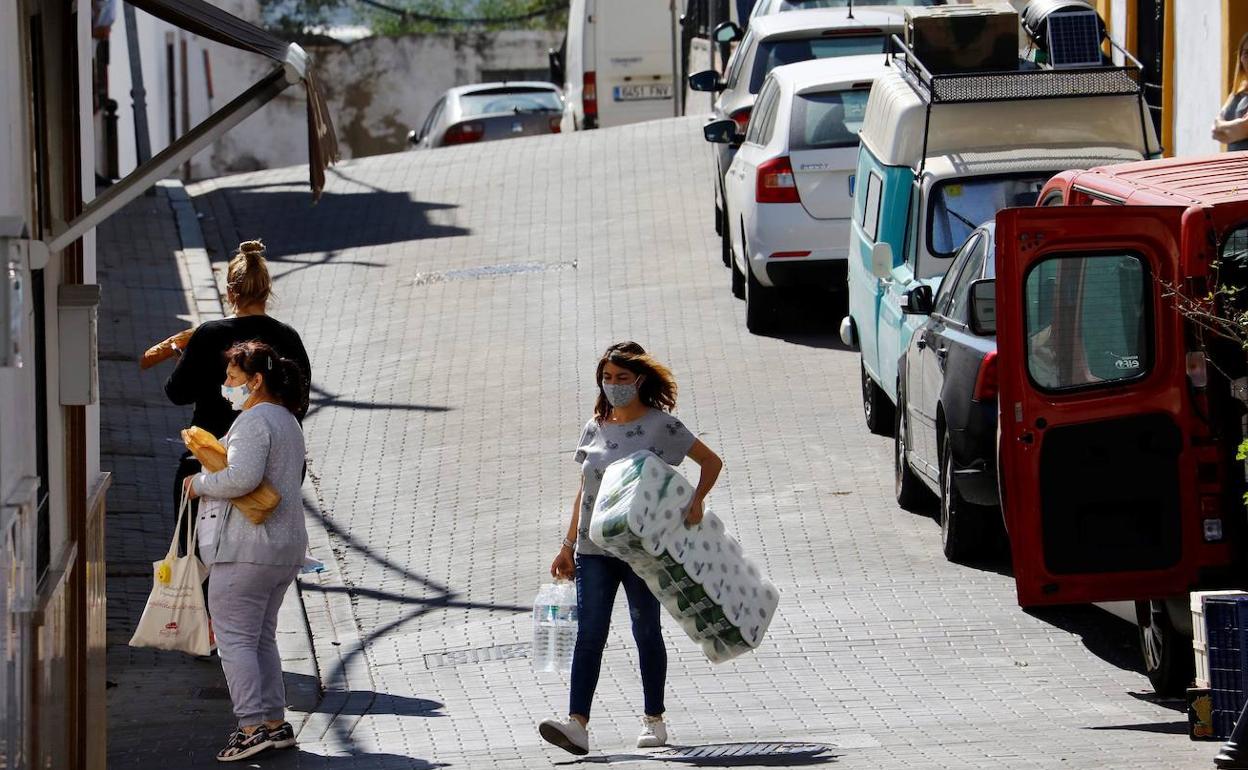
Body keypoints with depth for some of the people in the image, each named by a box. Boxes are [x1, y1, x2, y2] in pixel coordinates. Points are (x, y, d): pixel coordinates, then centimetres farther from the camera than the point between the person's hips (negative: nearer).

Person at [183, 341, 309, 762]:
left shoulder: (254, 421, -15)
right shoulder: (287, 421, 17)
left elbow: (243, 477, -27)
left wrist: (201, 484, -11)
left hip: (248, 549, -10)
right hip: (287, 546, 10)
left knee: (234, 637, -6)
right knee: (262, 637, 17)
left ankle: (253, 726, -11)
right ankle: (276, 722, 15)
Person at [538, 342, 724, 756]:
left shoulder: (661, 426, -4)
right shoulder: (595, 427, 9)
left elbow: (712, 462, 2)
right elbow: (584, 489, 15)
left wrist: (695, 501, -14)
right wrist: (569, 544, 13)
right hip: (595, 548, 3)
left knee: (646, 631, 7)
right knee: (589, 633, -6)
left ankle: (653, 720, 19)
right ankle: (577, 723, -14)